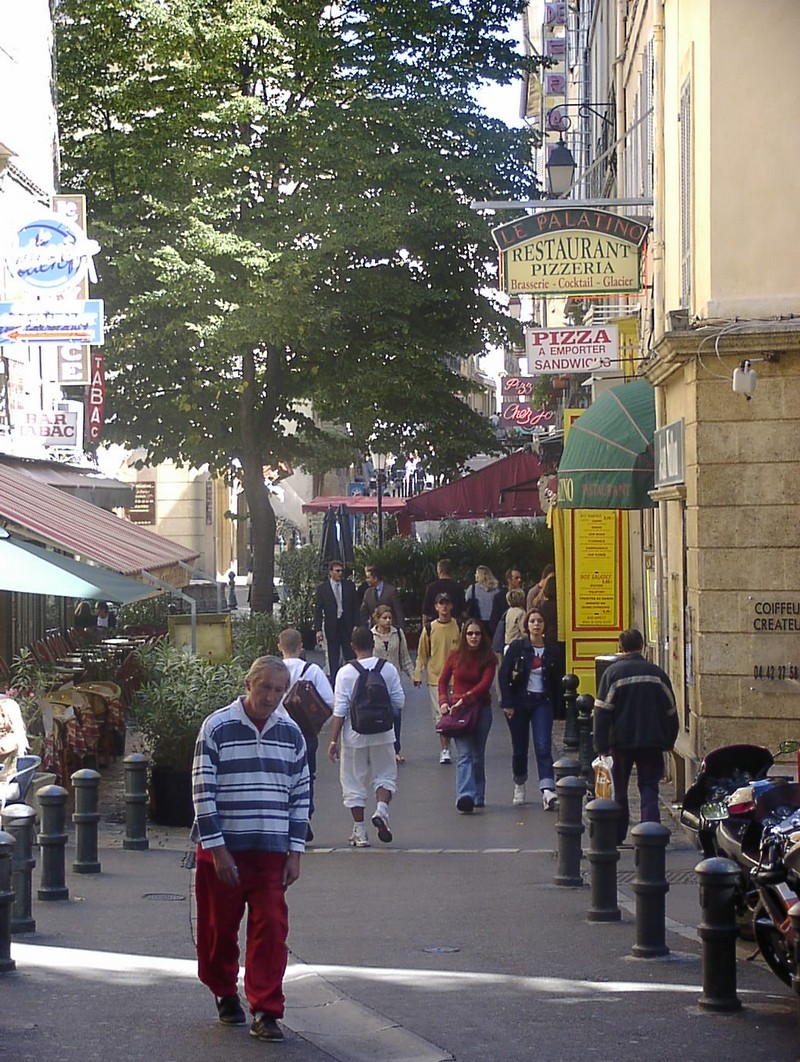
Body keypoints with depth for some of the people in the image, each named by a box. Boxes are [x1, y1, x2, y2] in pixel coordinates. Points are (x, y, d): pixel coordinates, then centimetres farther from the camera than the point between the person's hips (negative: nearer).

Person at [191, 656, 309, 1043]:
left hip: (271, 851, 2)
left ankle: (265, 1011, 0)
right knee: (219, 927, 9)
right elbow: (203, 792, -9)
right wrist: (217, 850, -13)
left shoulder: (291, 733, 5)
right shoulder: (217, 727, -7)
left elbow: (300, 795, 10)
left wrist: (295, 853, 4)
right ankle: (225, 993, 31)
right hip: (223, 849, -2)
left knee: (271, 928, -4)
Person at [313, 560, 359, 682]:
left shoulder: (349, 586, 5)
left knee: (350, 656, -2)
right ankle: (334, 683, 12)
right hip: (331, 626, -1)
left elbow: (355, 607, 7)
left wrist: (356, 625, 0)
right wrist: (318, 629, -9)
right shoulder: (322, 588, 0)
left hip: (347, 626, 1)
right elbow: (318, 610, -1)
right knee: (333, 660, 6)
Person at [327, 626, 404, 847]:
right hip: (382, 733, 1)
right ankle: (381, 808, -9)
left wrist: (333, 740, -5)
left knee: (354, 783, 9)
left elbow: (339, 710, -10)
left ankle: (359, 832, 11)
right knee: (385, 775, 17)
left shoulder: (345, 673, -10)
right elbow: (399, 701, 0)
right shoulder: (388, 669, -4)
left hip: (354, 737, -1)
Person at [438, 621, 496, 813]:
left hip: (481, 709, 0)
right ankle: (465, 796, -27)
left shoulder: (488, 658, 1)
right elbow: (443, 681, 14)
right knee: (464, 754, -13)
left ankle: (478, 796, 22)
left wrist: (465, 699, -20)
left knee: (478, 756, 9)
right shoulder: (455, 657, 6)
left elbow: (485, 684, -11)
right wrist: (443, 701, -2)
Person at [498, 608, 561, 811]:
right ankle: (519, 786, 30)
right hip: (519, 701, 0)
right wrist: (507, 704, -9)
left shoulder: (551, 650, 4)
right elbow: (504, 675, -4)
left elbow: (555, 680, 11)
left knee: (543, 747, -13)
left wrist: (553, 702, 4)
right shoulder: (517, 647, -2)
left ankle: (547, 792, -23)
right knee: (519, 747, 9)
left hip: (542, 703, 0)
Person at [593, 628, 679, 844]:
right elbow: (671, 711, 10)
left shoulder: (612, 673, -5)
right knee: (649, 789, 3)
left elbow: (602, 712, -8)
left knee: (619, 790, 12)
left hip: (622, 741, -1)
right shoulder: (657, 673, 4)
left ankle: (616, 836, 20)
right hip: (651, 742, 1)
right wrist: (668, 742, 18)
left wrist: (602, 745, -7)